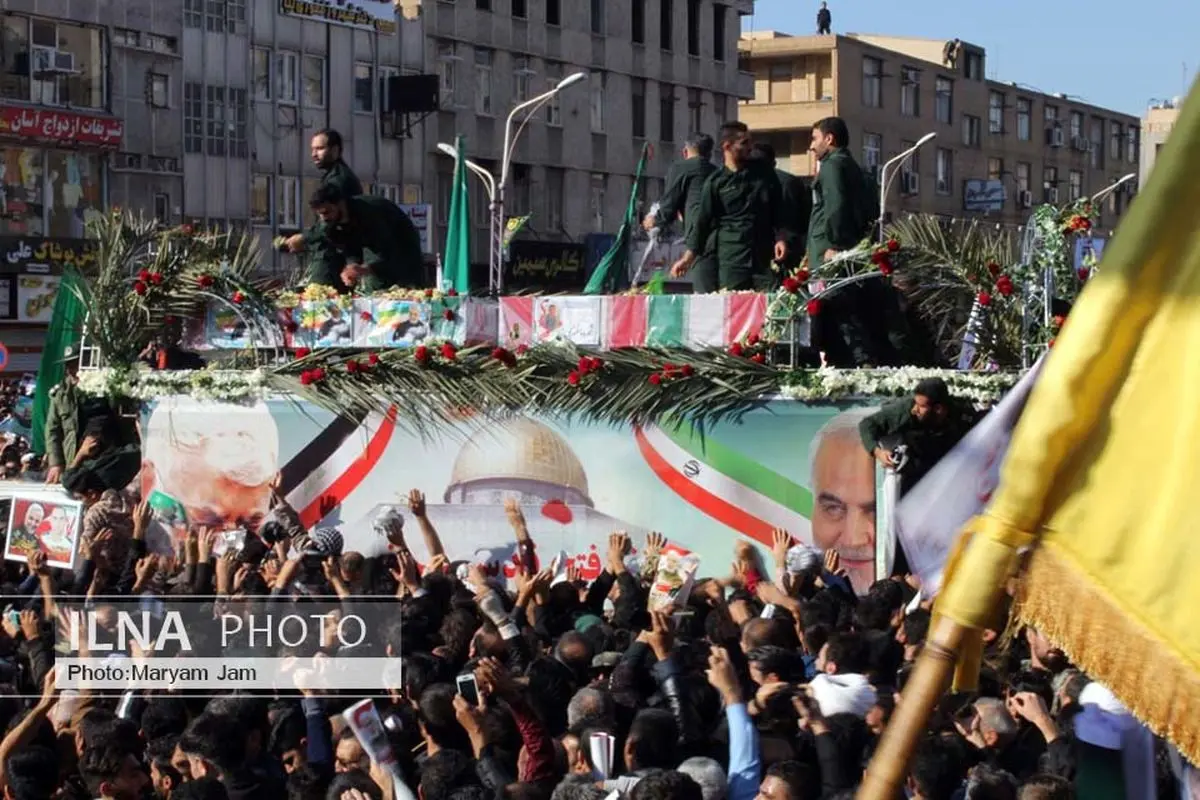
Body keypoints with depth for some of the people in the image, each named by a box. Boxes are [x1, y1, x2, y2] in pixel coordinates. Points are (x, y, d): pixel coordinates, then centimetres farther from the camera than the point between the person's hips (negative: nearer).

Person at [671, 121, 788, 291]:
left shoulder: (764, 175, 11)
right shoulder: (716, 182, 3)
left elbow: (777, 213, 16)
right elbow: (703, 221, 4)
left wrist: (779, 239, 2)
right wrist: (688, 258, 0)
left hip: (764, 256, 2)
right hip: (731, 258, -2)